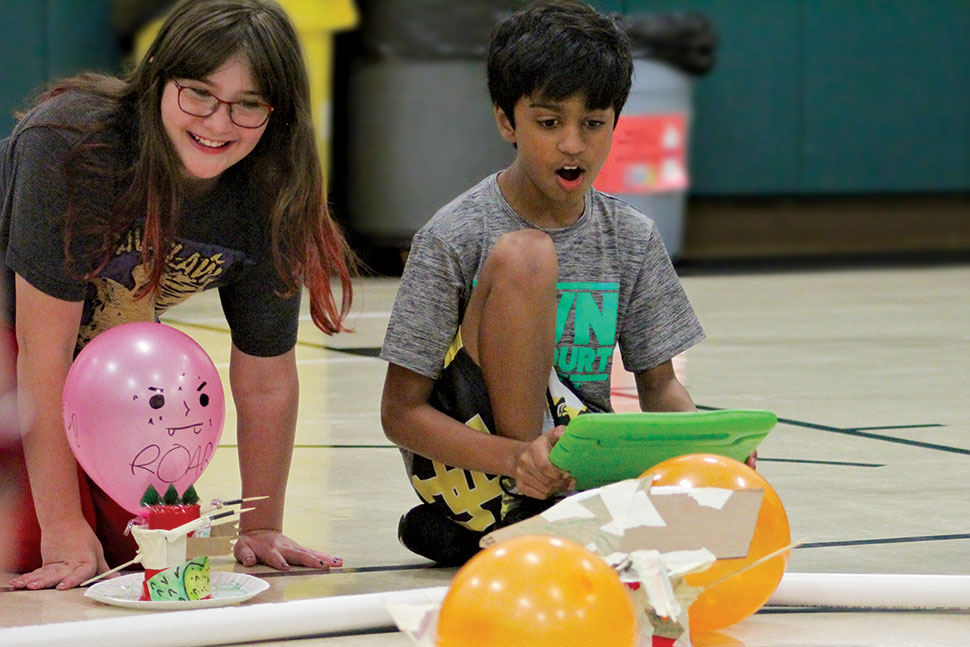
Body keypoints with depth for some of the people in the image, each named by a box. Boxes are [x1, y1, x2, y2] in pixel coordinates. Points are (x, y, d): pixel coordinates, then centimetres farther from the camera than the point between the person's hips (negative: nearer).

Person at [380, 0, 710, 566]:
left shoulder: (632, 238, 3)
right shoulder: (457, 237, -11)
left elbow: (659, 384, 11)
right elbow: (401, 412, -12)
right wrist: (518, 458, -30)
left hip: (581, 465, 5)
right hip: (472, 469, -5)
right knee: (523, 256, -24)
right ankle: (521, 510, -18)